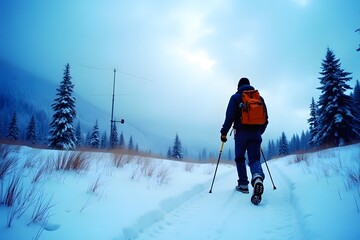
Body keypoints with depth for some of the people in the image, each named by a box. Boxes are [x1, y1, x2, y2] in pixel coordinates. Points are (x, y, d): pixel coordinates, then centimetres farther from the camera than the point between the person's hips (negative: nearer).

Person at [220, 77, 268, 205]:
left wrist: (224, 132, -2)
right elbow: (265, 118, 16)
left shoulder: (236, 97, 2)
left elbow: (230, 116, -8)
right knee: (254, 158, 1)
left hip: (241, 133, -3)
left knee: (240, 159, 12)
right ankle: (258, 176, -30)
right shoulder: (259, 98, 15)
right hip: (255, 133, 3)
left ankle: (243, 184, 14)